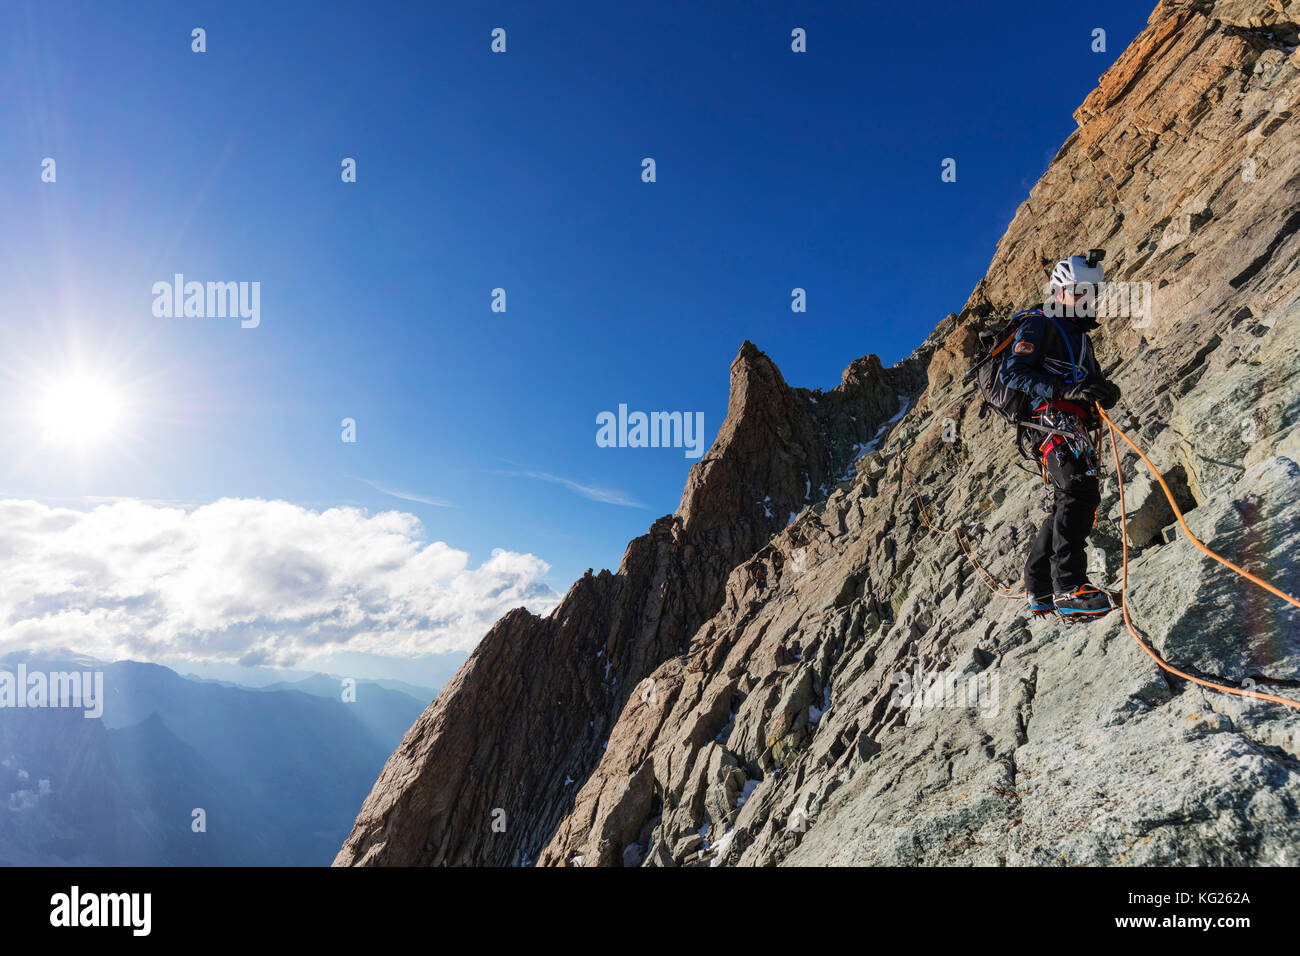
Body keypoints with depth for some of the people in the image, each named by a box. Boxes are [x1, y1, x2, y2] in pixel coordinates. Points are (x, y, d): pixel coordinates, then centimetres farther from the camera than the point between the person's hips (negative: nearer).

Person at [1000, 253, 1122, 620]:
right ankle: (1069, 587, -31)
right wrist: (1067, 389, -24)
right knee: (1080, 490, -25)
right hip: (1052, 419, -10)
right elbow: (1014, 373, -13)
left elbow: (1091, 381, 27)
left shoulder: (1079, 335, 31)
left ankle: (1039, 589, 17)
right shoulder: (1040, 325, 2)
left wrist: (1105, 391, 1)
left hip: (1075, 426, 10)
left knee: (1069, 505, 9)